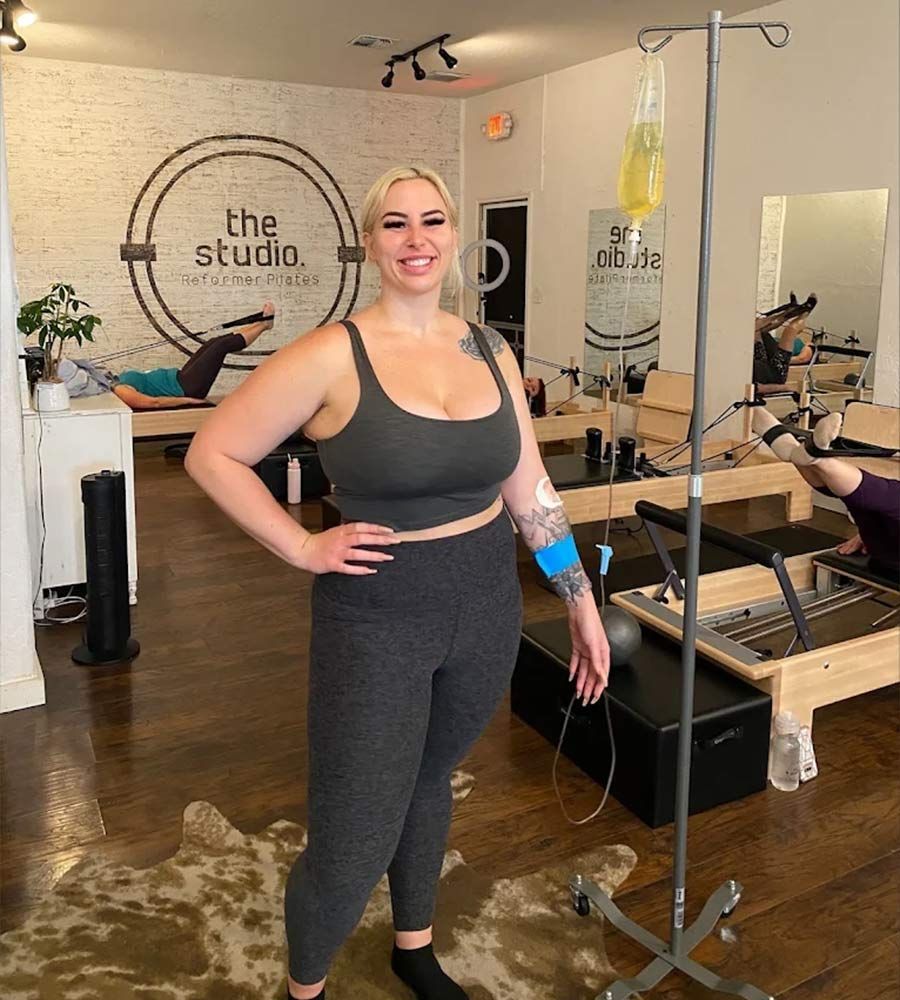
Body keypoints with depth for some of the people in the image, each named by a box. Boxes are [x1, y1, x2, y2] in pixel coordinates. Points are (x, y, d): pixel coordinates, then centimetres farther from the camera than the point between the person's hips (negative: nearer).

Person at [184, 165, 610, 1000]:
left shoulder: (489, 351, 2)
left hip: (487, 610, 5)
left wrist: (581, 602, 7)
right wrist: (303, 548, -12)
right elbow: (212, 454, -8)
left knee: (428, 781, 24)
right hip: (374, 619, -4)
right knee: (352, 845, 3)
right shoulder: (332, 356, -14)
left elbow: (530, 490, 7)